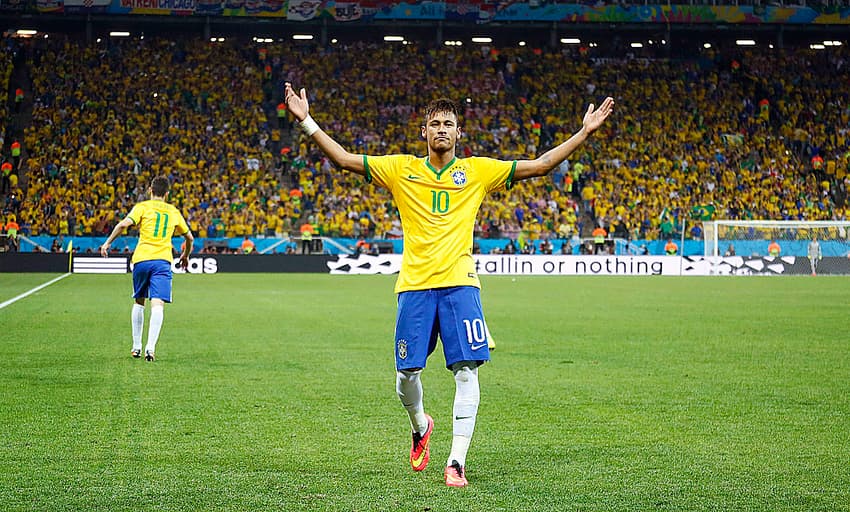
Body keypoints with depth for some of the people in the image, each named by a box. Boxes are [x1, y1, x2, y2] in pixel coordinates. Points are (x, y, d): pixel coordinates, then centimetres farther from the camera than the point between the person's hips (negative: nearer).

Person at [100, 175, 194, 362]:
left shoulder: (143, 207, 8)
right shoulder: (174, 212, 17)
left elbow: (124, 224, -10)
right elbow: (189, 237, 28)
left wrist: (108, 243, -1)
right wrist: (185, 255, 45)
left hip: (141, 258, 0)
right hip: (162, 260, 0)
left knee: (139, 302, 18)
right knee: (157, 305, -10)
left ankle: (136, 346, 21)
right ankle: (150, 347, -26)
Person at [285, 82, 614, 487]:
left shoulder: (477, 171, 9)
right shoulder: (401, 169, 8)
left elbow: (539, 165, 9)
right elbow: (344, 159, 4)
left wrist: (585, 132, 3)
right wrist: (307, 122, -6)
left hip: (460, 283, 0)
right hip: (414, 285, 1)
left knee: (466, 371, -10)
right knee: (406, 373, 2)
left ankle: (456, 462, -6)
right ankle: (420, 427, 35)